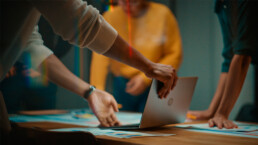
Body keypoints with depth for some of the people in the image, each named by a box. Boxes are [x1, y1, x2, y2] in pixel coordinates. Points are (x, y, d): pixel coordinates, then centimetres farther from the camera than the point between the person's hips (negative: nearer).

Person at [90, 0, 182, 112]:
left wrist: (146, 78, -14)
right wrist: (97, 90, -27)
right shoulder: (110, 17, -6)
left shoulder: (162, 14, -6)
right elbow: (100, 58, -14)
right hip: (122, 87, 1)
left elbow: (175, 56, -6)